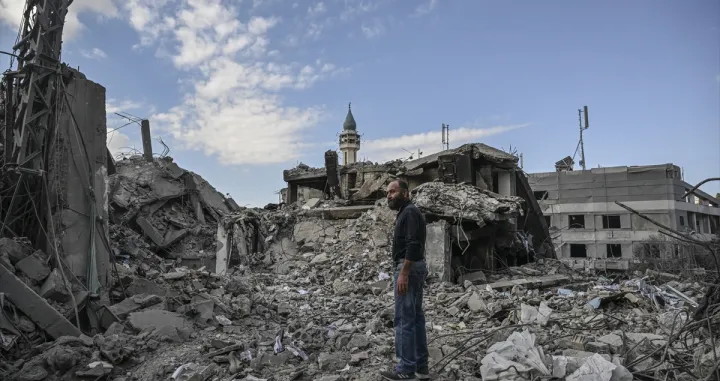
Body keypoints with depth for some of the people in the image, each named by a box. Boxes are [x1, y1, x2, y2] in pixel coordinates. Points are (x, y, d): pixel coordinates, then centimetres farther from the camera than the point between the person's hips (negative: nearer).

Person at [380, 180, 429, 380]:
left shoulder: (410, 212, -13)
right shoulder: (406, 213, 19)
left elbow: (413, 245, -23)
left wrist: (403, 273, -25)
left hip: (408, 268, -11)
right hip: (415, 267, 11)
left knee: (404, 318, -7)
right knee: (416, 317, 12)